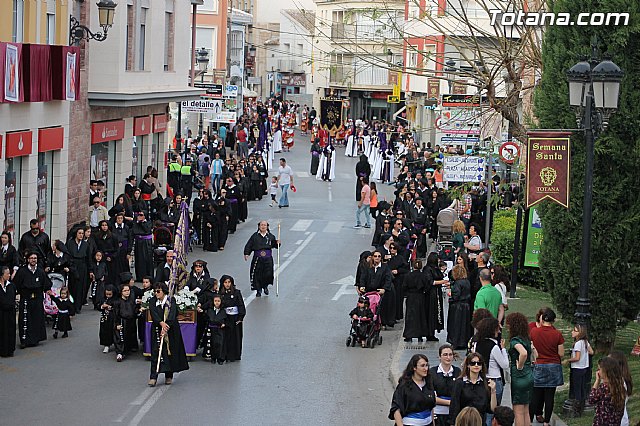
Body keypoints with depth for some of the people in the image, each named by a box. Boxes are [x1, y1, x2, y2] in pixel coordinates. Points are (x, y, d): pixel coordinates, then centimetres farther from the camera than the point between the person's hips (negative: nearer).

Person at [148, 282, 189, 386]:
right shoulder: (153, 301, 2)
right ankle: (153, 377, -11)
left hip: (171, 330, -1)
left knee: (170, 352, 4)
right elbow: (153, 313, -14)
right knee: (156, 353, -8)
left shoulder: (171, 301, -5)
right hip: (157, 330, 1)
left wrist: (166, 328, -30)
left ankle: (169, 376, 17)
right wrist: (161, 323, -31)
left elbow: (172, 315, -18)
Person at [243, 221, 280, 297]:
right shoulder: (255, 236, 1)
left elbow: (274, 245, 13)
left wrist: (277, 243, -8)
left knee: (268, 274, -4)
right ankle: (258, 290, 16)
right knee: (257, 274, 0)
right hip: (257, 259, -1)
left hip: (268, 259, 1)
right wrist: (246, 254, -9)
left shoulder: (271, 236, 6)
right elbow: (248, 246, 2)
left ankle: (265, 286, 26)